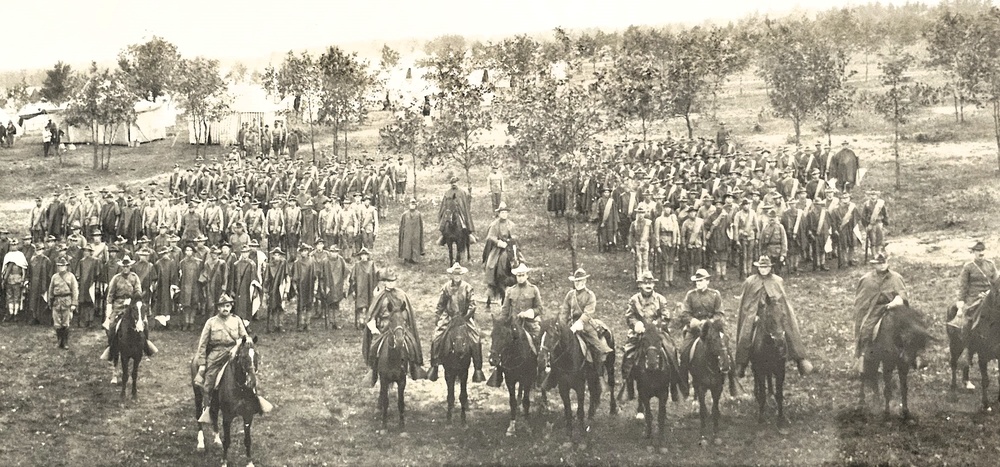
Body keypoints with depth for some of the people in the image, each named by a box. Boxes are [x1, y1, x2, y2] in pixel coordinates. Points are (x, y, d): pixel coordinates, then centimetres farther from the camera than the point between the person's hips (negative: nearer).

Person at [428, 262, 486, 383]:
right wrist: (439, 318, 4)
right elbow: (440, 305, 10)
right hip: (448, 317, 1)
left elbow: (472, 305, -3)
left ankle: (478, 369, -4)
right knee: (436, 339, -14)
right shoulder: (446, 287, 4)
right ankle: (434, 366, 0)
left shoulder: (467, 287, 0)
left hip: (465, 318, -1)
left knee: (476, 340, -15)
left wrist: (466, 317, -13)